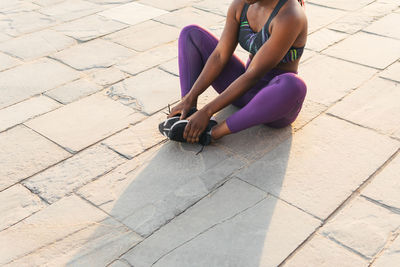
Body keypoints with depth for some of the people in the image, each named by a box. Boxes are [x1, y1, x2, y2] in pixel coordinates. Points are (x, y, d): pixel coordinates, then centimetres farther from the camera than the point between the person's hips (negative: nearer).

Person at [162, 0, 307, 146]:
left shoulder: (290, 16, -26)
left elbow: (253, 76, -28)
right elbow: (219, 56, -7)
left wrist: (206, 112, -29)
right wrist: (189, 99, -17)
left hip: (278, 101, -6)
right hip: (245, 90, 7)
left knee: (295, 85, -43)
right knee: (191, 35, 0)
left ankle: (213, 132, -27)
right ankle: (187, 120, -15)